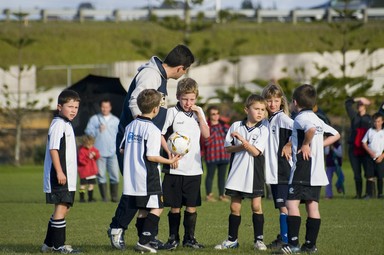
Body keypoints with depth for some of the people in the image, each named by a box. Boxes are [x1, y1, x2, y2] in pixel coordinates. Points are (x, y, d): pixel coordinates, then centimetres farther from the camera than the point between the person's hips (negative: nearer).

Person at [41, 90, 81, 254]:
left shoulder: (66, 124, 19)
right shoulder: (58, 124, -12)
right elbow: (53, 149, -19)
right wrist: (59, 172, -24)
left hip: (67, 176, 10)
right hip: (59, 176, -10)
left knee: (64, 208, 13)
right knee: (61, 208, -9)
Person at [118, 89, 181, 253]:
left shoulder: (130, 126, 8)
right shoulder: (152, 130, -15)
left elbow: (122, 149, 14)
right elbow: (151, 156, -19)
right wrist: (169, 161, -9)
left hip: (132, 176, 8)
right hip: (148, 177, -8)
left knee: (143, 210, 14)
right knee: (156, 208, -2)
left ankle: (145, 241, 15)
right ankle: (145, 241, -11)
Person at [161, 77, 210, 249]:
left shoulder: (198, 112, 10)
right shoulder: (172, 113, -3)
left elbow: (206, 135, 4)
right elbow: (160, 135, -2)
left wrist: (199, 115, -4)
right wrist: (170, 153, -12)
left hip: (194, 168, 3)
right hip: (175, 169, -3)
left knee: (192, 205, 5)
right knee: (175, 206, 2)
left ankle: (189, 238, 15)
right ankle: (173, 238, 13)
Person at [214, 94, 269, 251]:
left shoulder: (263, 129, -4)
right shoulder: (236, 126, 3)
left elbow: (256, 151, -13)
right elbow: (227, 148, 4)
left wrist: (242, 139, -20)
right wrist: (241, 147, -13)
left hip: (254, 172, -2)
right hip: (237, 171, 2)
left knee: (256, 206, -1)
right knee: (235, 207, 7)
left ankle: (258, 239, 6)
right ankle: (232, 240, 15)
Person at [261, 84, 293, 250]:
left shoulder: (282, 117, -9)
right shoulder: (268, 120, 16)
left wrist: (289, 145, -18)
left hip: (283, 168, -9)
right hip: (272, 170, 9)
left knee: (283, 205, -9)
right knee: (280, 205, 12)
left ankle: (286, 240, -9)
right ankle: (283, 238, 16)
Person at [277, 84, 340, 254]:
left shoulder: (301, 118, -10)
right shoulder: (316, 118, 17)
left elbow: (311, 129, -32)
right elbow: (335, 135, 25)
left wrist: (306, 144, -17)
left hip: (302, 170, -9)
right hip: (317, 170, 9)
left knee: (292, 203, -10)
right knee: (312, 205, 9)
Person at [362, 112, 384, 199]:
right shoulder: (370, 131, 7)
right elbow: (364, 143, 9)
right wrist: (370, 152, -5)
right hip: (370, 157, 1)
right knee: (369, 176, -3)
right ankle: (369, 193, 1)